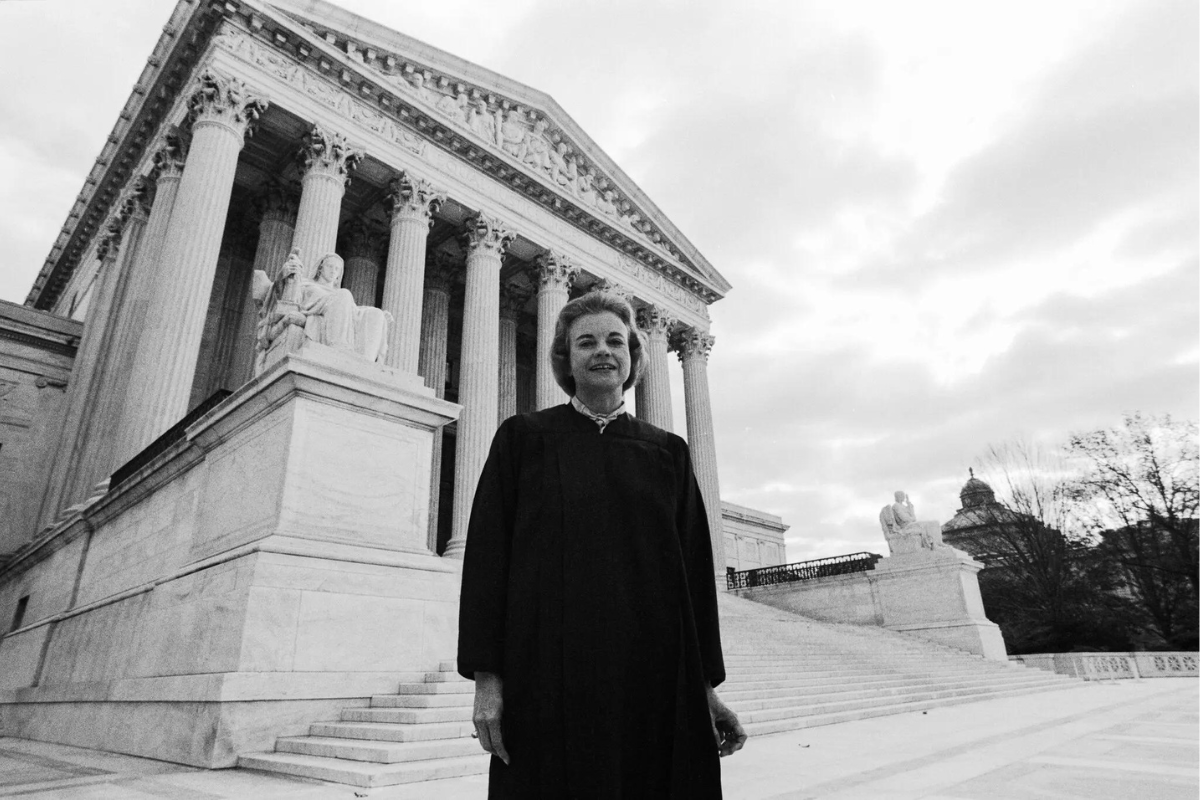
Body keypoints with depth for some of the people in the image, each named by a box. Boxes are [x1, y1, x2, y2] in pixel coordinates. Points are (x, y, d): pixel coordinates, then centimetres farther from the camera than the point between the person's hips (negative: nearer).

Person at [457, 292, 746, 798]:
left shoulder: (668, 451, 8)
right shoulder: (523, 437, 3)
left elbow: (695, 566, 8)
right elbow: (486, 552, -1)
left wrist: (707, 685, 6)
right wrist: (486, 676, -8)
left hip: (655, 681, 2)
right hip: (548, 679, -2)